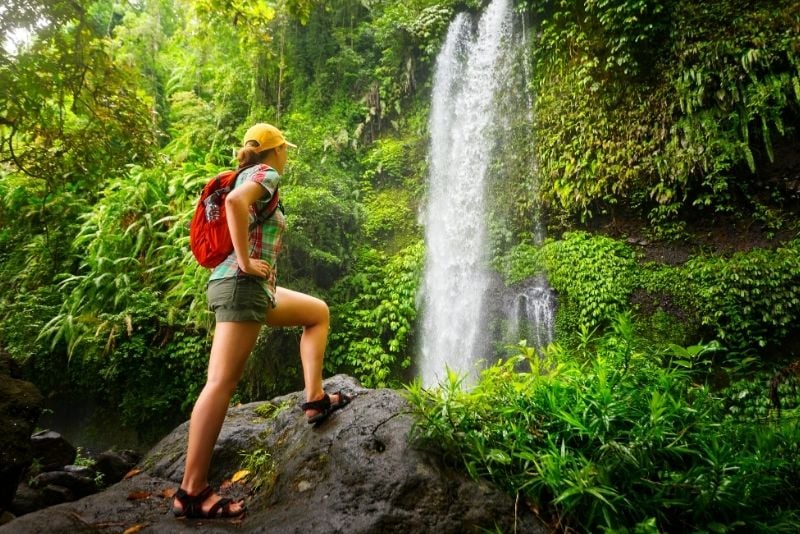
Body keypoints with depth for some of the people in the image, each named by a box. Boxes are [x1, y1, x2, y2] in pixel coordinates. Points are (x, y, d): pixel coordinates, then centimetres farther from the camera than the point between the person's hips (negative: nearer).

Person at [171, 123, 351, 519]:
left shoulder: (246, 176, 22)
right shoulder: (266, 174, -4)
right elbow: (235, 202, -26)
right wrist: (245, 261, -20)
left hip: (254, 287, 10)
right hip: (242, 284, -10)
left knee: (318, 312, 21)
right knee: (221, 383, -10)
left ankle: (315, 399, 15)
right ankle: (192, 492, -5)